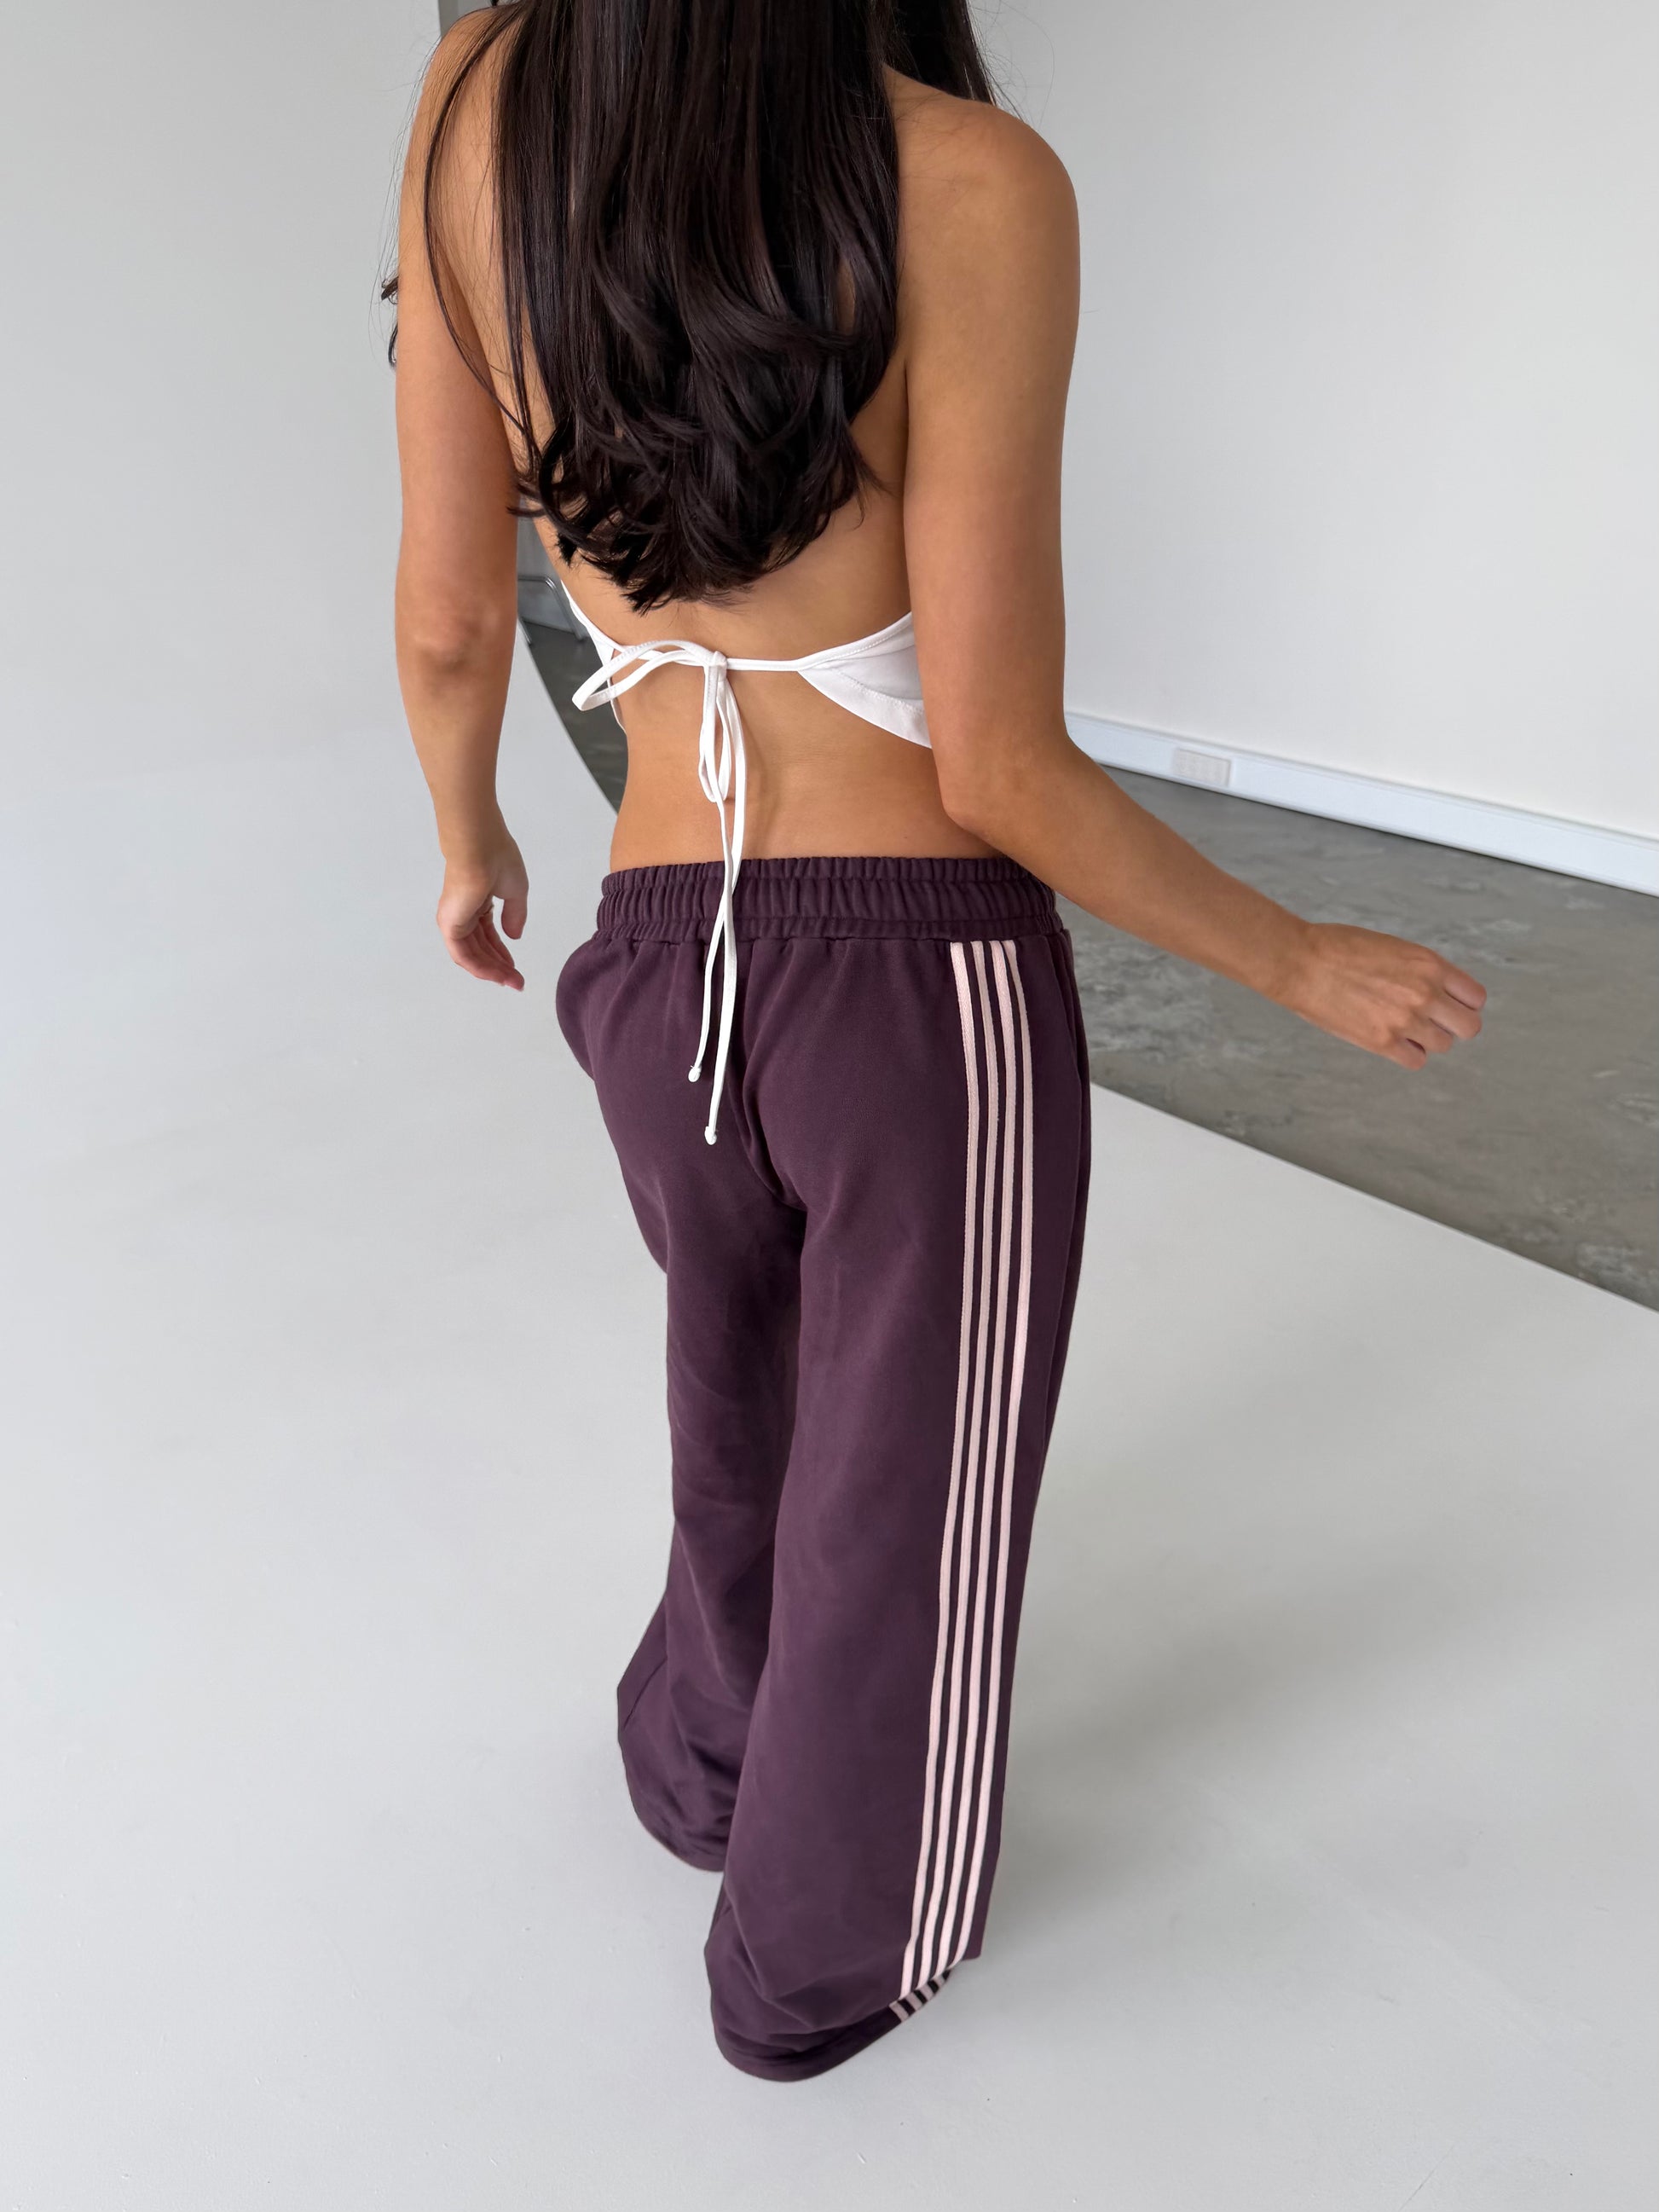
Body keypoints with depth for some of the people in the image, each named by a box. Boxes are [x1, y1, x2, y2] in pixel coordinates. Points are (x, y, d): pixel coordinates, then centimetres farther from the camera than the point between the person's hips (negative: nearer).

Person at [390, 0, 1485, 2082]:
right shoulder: (970, 187, -16)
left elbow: (445, 623, 2)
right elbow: (997, 771, -16)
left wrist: (468, 842, 22)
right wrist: (1302, 962, -1)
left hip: (662, 972, 5)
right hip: (929, 978, -4)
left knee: (750, 1414, 32)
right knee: (903, 1500, 20)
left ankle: (706, 1762, 59)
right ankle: (821, 1965, 46)